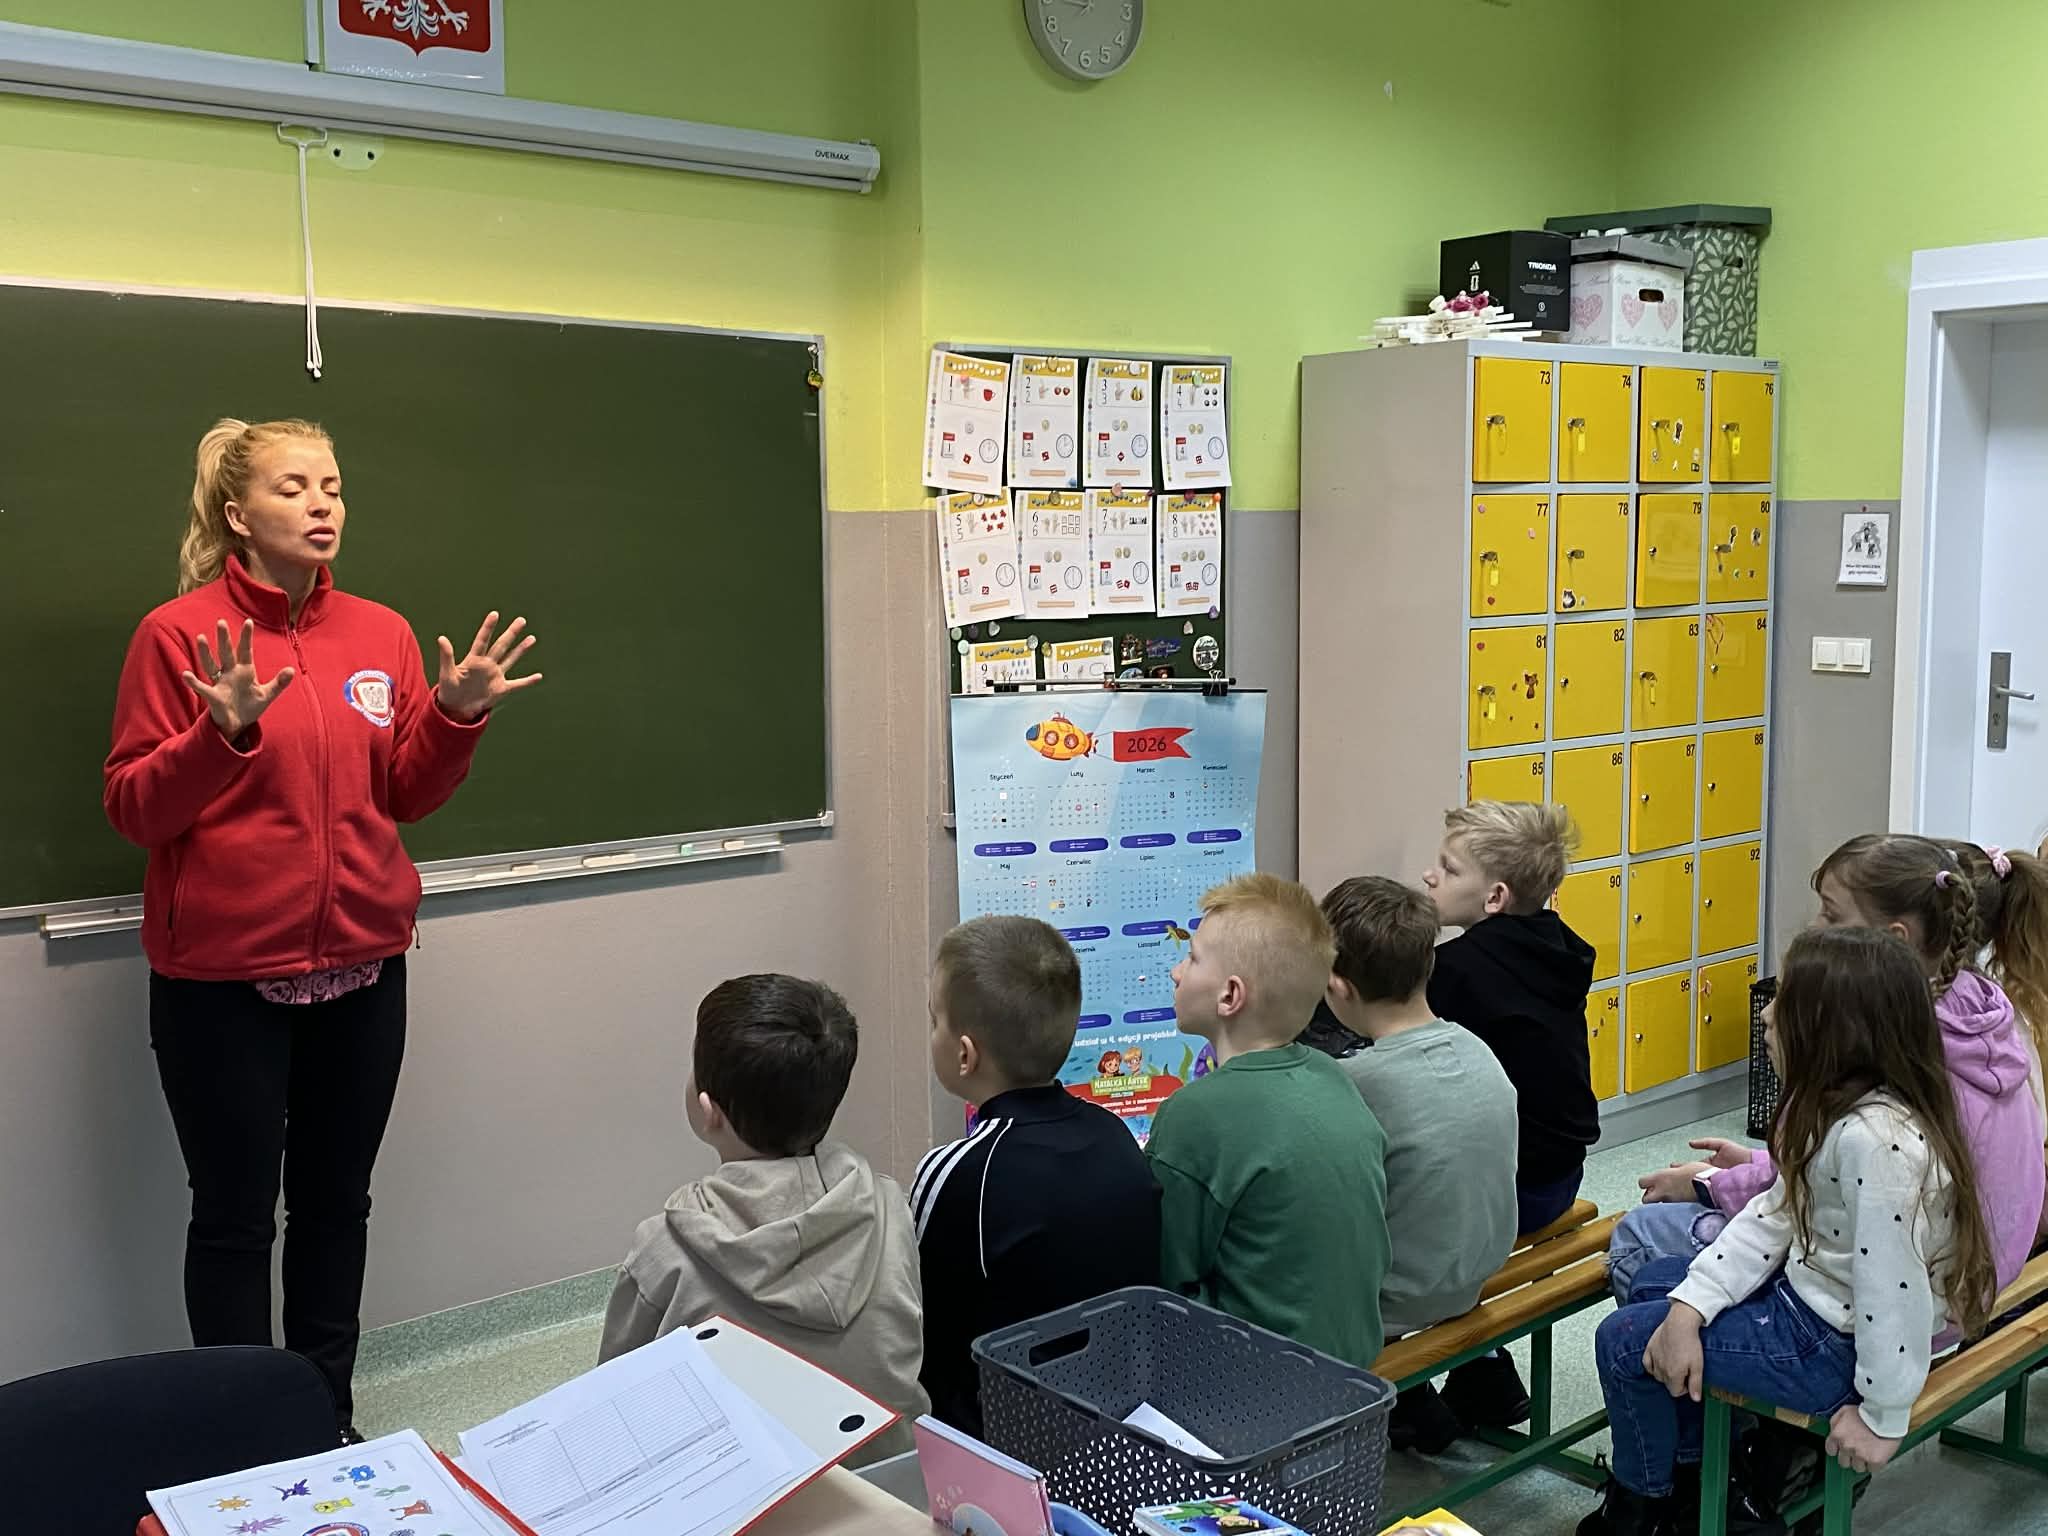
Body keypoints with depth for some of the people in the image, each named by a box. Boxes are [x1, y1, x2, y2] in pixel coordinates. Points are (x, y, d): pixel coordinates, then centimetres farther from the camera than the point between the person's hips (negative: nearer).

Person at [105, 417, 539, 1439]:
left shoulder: (381, 633, 5)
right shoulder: (178, 634, -8)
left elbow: (406, 794, 9)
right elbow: (133, 810, -8)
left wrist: (456, 713, -8)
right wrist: (223, 732, -25)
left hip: (361, 962, 4)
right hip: (222, 977, -4)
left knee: (337, 1200, 14)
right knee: (235, 1214, 5)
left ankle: (328, 1420, 30)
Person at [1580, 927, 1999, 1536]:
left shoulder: (1877, 1138, -36)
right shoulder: (1839, 1104, -3)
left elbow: (1894, 1287, -32)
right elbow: (1777, 1214, 1)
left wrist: (1882, 1416, -20)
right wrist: (1691, 1304, -8)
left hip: (1837, 1345, -10)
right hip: (1808, 1286, 10)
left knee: (1624, 1341, 1)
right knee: (1654, 1284, 24)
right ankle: (1690, 1466, 39)